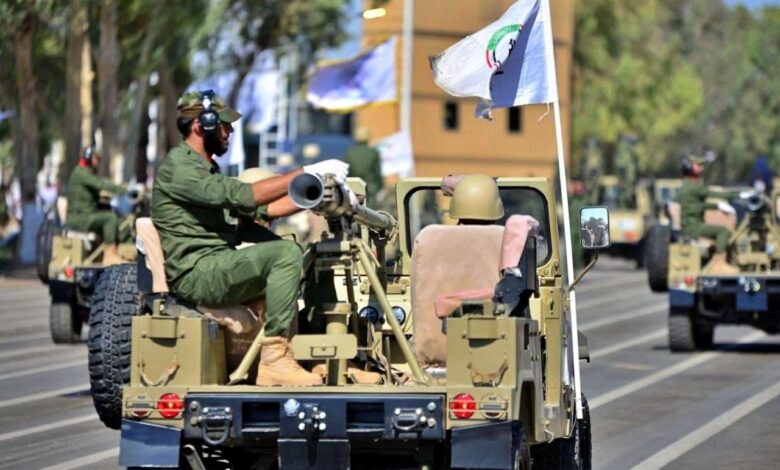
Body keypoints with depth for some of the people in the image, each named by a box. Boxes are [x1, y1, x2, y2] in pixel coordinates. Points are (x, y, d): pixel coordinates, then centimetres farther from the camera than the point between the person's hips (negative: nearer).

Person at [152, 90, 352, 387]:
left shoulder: (205, 168, 23)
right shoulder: (178, 167, -10)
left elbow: (260, 209, 20)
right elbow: (242, 196, -22)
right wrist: (307, 173, -21)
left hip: (214, 269, 10)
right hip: (197, 274, -10)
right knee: (285, 253, -22)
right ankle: (274, 359, -23)